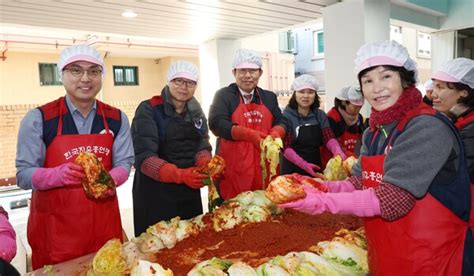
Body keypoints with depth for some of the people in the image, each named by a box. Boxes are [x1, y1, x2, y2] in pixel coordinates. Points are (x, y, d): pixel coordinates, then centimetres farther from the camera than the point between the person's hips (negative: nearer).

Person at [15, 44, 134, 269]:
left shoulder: (116, 119, 0)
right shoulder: (38, 119, -8)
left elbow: (124, 163, 1)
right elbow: (24, 175, -7)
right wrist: (60, 174, -26)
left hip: (103, 219, 3)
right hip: (55, 223, -2)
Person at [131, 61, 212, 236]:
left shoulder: (196, 113, 6)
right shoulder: (149, 110, -12)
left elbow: (203, 147, 5)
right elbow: (143, 157, -19)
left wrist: (207, 166, -18)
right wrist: (179, 174, -32)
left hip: (190, 191, 6)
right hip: (155, 193, -5)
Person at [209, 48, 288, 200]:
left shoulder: (269, 97, 15)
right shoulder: (224, 95, 1)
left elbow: (281, 122, 13)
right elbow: (216, 123, -12)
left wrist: (275, 134, -12)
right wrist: (249, 134, -23)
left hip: (264, 168, 4)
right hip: (233, 170, -4)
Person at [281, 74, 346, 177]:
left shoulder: (320, 115, 4)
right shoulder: (286, 116, -10)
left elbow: (328, 137, -6)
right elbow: (285, 147, -15)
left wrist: (338, 151, -27)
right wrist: (303, 164, -27)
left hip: (315, 169, 4)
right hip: (293, 169, -4)